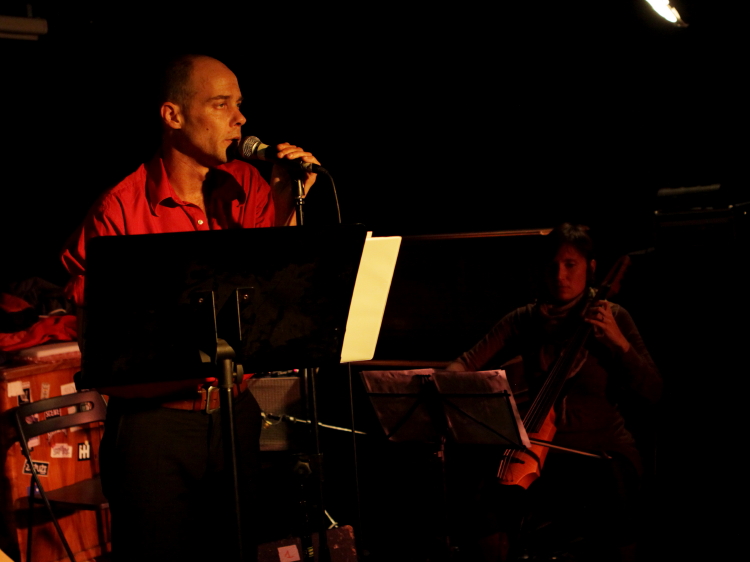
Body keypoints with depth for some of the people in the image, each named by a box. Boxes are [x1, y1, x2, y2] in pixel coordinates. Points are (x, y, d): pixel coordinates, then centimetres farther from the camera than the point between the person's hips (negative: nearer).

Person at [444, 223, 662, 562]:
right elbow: (466, 364, 1)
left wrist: (619, 343, -20)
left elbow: (651, 392, -7)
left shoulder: (611, 318, -2)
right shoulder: (526, 320, 5)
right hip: (540, 449, 2)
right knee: (488, 510, -26)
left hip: (601, 450, -2)